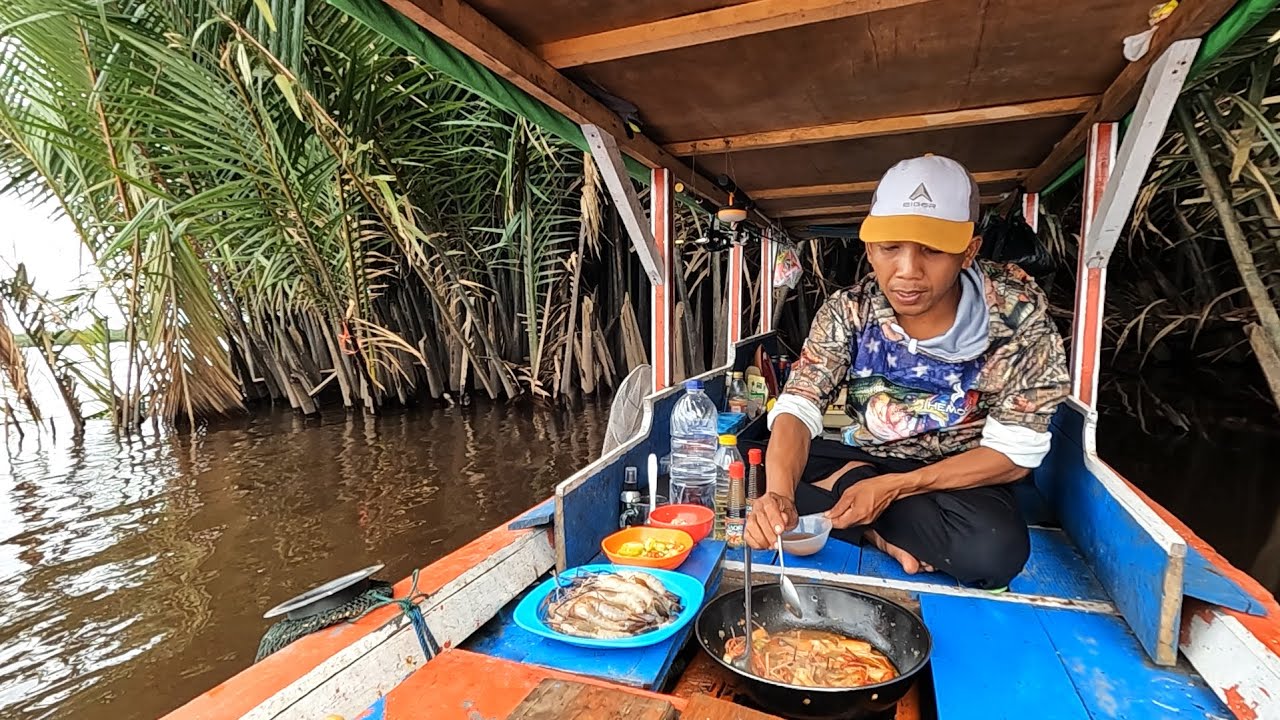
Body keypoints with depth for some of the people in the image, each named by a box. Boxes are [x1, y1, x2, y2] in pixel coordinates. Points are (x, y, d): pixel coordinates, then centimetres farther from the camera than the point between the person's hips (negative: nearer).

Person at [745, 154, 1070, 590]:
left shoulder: (1016, 311, -19)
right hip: (866, 459, 2)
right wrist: (778, 493, -42)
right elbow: (796, 409, -21)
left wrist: (893, 487, -26)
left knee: (995, 549, -35)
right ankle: (884, 535, -15)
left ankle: (843, 486, -16)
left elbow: (1015, 453, -15)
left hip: (960, 476, -2)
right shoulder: (847, 312, -14)